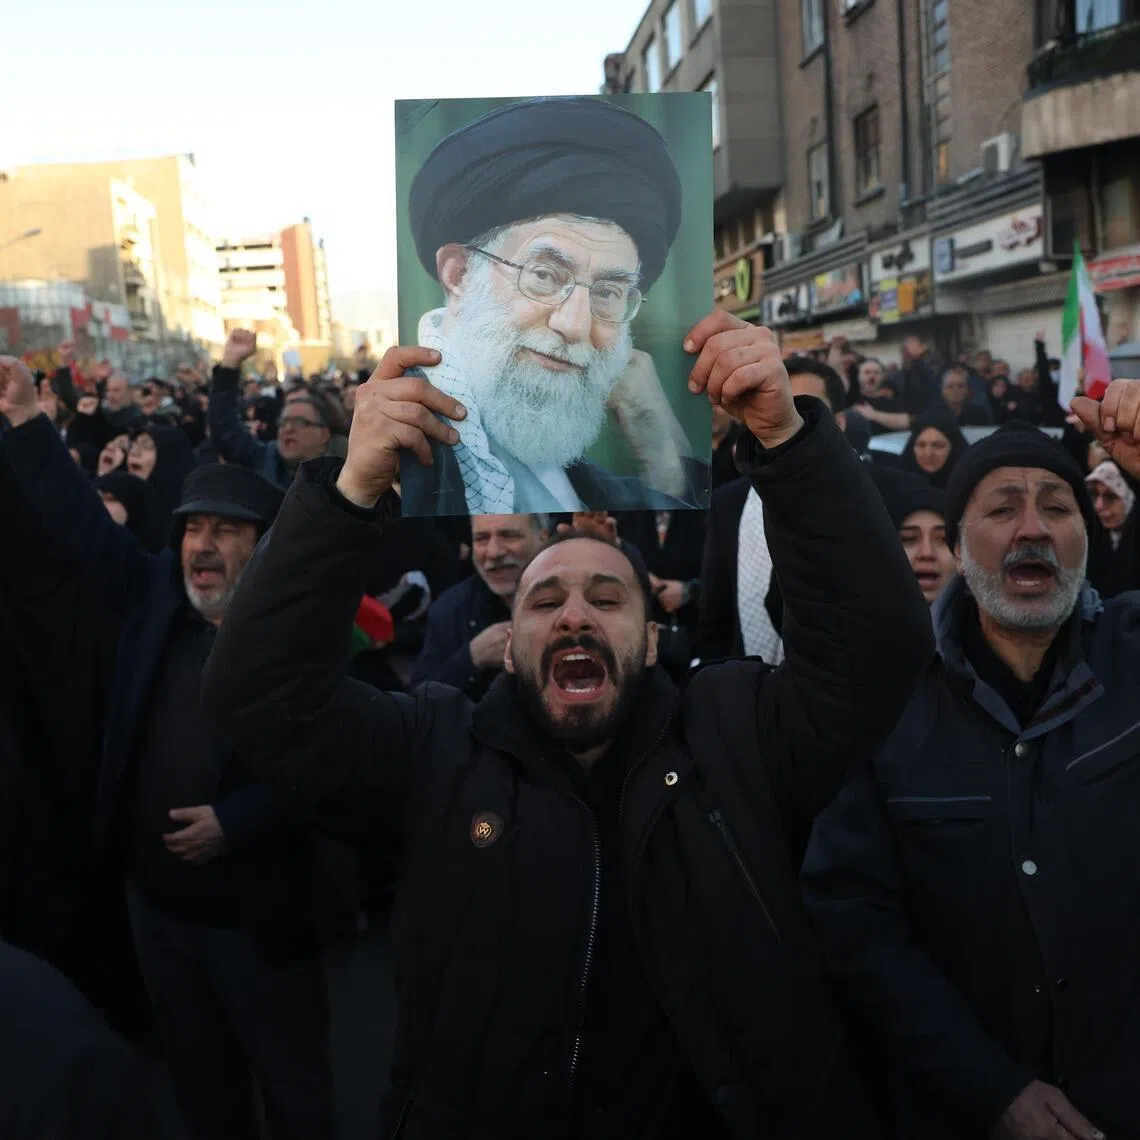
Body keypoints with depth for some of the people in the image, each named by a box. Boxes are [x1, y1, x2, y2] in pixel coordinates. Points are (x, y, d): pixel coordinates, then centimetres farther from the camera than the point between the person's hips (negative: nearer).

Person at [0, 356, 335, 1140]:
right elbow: (81, 526, -1)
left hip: (258, 913, -5)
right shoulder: (153, 598, 0)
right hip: (158, 899, 5)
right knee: (200, 1077, 24)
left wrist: (236, 822, -25)